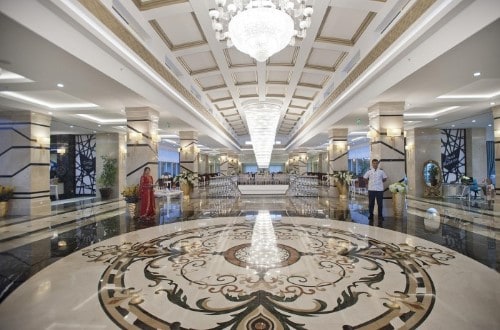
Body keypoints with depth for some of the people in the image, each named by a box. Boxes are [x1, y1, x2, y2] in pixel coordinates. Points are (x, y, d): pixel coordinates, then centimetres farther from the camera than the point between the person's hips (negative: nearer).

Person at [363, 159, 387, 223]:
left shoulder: (381, 171, 3)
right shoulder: (369, 171, 1)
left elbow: (385, 178, 15)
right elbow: (364, 178, 11)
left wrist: (380, 182, 5)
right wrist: (370, 182, 8)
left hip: (380, 189, 0)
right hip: (371, 189, 0)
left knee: (380, 204, 3)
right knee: (371, 204, 6)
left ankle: (380, 217, 14)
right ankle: (371, 216, 19)